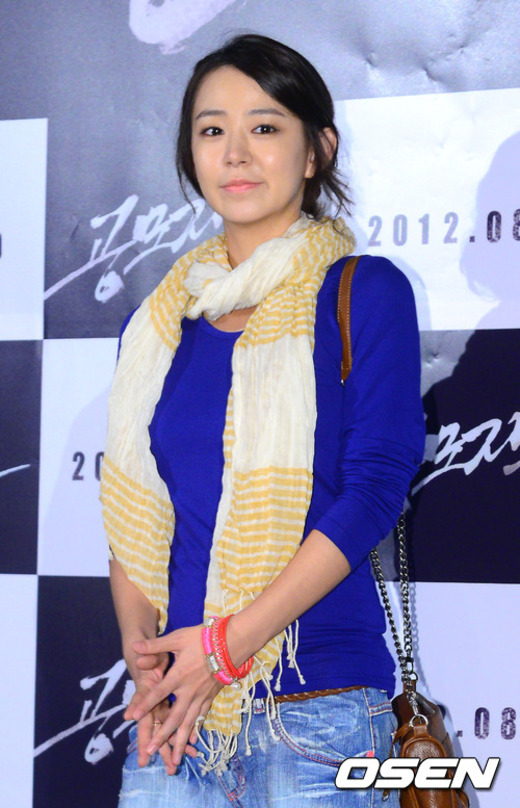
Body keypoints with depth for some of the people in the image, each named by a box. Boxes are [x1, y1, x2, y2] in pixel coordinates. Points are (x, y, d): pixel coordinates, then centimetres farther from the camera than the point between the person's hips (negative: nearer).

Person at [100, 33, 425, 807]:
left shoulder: (366, 294, -1)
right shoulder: (159, 322, 12)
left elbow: (375, 489, -9)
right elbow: (133, 514, 11)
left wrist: (228, 643, -14)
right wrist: (144, 654, -6)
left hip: (317, 709, -4)